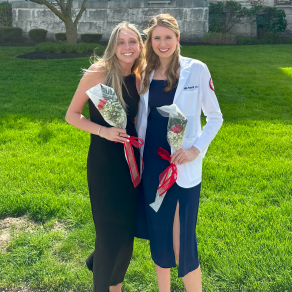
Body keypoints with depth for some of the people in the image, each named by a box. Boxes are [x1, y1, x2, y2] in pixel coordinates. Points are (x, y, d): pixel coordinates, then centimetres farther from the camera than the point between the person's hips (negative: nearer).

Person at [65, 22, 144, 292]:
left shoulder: (139, 79, 3)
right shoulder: (97, 74, -12)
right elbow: (72, 115, -8)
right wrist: (103, 131, -21)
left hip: (131, 160, 5)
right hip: (103, 161, -5)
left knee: (127, 229, 15)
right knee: (110, 231, 1)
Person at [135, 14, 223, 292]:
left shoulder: (196, 70, -4)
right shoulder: (145, 73, 7)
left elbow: (215, 117, -1)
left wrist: (196, 149, -13)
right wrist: (137, 151, 6)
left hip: (183, 166, -4)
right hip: (151, 164, 4)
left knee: (181, 239, -3)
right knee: (158, 234, 13)